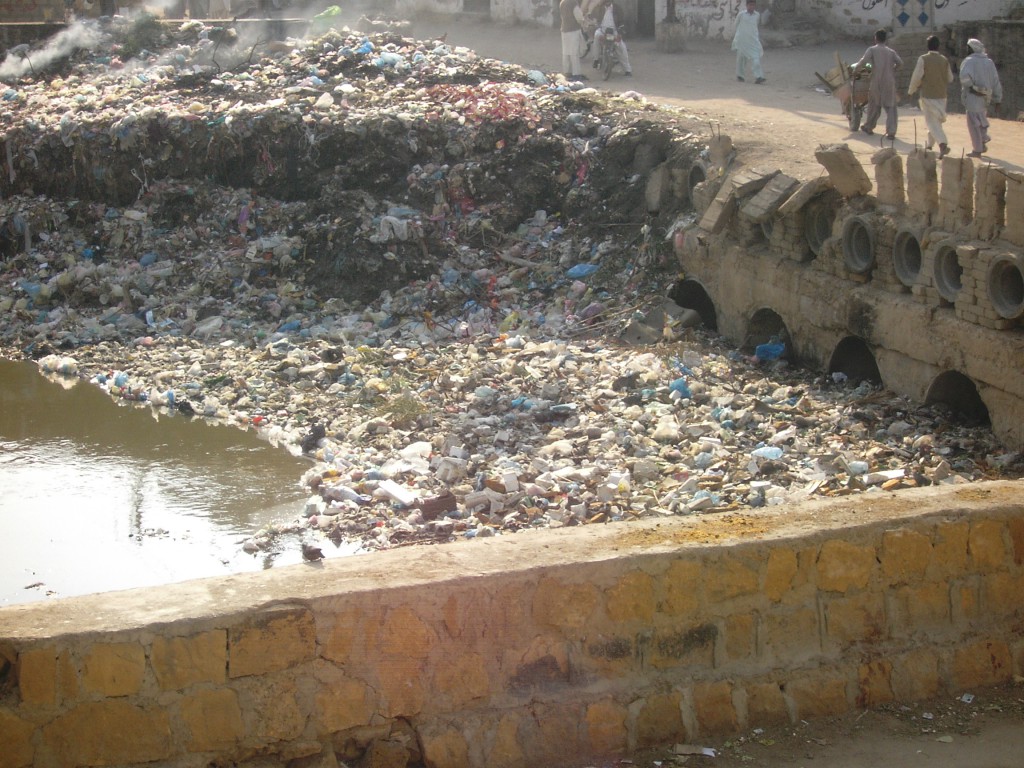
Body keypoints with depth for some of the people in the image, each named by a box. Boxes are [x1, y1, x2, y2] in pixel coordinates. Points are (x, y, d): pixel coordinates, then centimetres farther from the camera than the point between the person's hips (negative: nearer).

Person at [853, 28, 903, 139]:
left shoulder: (872, 50, 0)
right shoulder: (891, 51, 9)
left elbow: (862, 62, -11)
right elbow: (900, 63, -3)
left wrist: (855, 70, 6)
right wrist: (892, 70, 15)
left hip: (876, 82, -1)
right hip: (890, 82, 1)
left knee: (874, 105, 17)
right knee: (890, 107, 3)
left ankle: (868, 127, 31)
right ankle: (891, 132, -7)